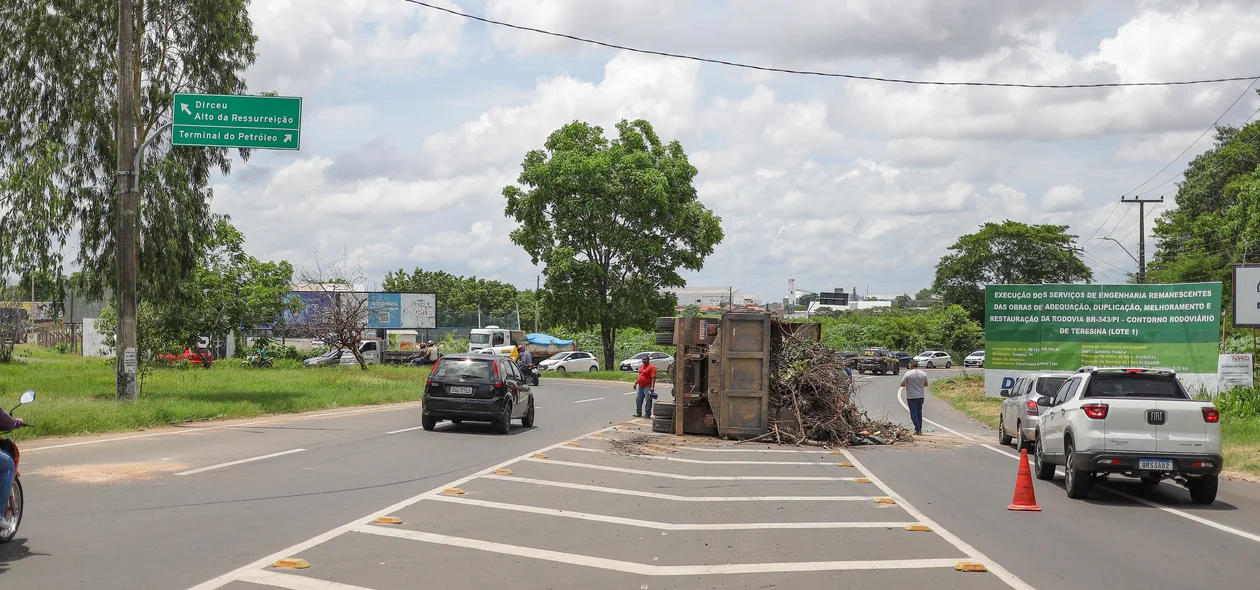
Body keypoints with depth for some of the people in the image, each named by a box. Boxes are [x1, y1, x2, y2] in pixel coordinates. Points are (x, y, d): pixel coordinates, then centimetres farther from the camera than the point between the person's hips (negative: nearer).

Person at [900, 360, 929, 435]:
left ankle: (918, 429, -5)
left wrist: (907, 385, 8)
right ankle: (920, 429, 18)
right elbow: (926, 384, 12)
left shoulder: (908, 374, -13)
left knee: (914, 413, 1)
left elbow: (902, 384, -12)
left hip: (911, 397, -5)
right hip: (921, 396, 5)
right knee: (919, 412, 16)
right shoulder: (923, 374, 2)